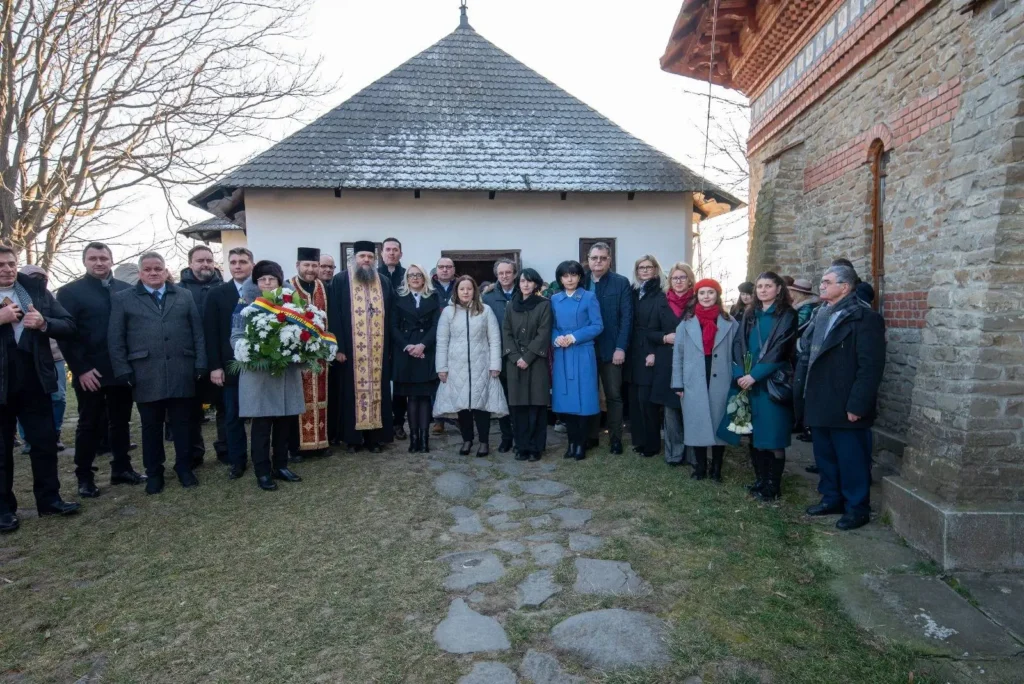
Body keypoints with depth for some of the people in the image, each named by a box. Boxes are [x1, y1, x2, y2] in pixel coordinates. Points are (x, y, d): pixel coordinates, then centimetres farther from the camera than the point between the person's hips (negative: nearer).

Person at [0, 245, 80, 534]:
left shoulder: (37, 290, 3)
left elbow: (69, 326, 1)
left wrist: (44, 323, -19)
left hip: (35, 380, 2)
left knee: (45, 441, 9)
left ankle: (49, 498, 22)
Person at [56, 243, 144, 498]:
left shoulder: (127, 290, 7)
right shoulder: (70, 292, -2)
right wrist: (81, 369, -13)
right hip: (90, 373, -3)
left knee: (121, 422, 12)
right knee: (89, 425, 6)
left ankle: (121, 468, 24)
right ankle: (84, 477, 17)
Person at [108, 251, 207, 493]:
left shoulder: (184, 296, 11)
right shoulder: (122, 299, 6)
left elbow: (198, 332, 8)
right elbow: (115, 339, 3)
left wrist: (200, 365, 0)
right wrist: (123, 371, -5)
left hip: (182, 374, 1)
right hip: (146, 376, -1)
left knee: (183, 424, 8)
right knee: (151, 427, 8)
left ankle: (184, 468, 21)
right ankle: (154, 473, 20)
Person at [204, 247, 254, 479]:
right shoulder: (217, 294, 4)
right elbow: (211, 332, 1)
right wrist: (215, 366, -5)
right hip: (231, 365, 1)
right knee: (233, 416, 8)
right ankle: (237, 461, 21)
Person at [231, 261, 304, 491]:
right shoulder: (247, 305, -1)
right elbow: (236, 337, -5)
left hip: (287, 371, 4)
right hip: (259, 373, -4)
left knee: (284, 422, 9)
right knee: (262, 424, 2)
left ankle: (281, 466, 23)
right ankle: (262, 472, 13)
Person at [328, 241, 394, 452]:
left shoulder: (383, 282, 11)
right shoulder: (340, 281, 1)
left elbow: (389, 316, 12)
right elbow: (334, 316, -4)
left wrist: (390, 346, 6)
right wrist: (339, 346, -12)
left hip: (378, 350, 3)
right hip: (351, 348, -3)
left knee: (377, 390, 5)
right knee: (353, 391, 2)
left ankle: (375, 437, 13)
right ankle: (353, 437, 12)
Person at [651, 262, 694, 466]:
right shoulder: (663, 303, 9)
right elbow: (652, 332, 11)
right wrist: (665, 337, -7)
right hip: (667, 363, 3)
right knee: (670, 408, 6)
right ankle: (674, 453, 16)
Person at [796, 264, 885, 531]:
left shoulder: (864, 318, -12)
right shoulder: (821, 316, 14)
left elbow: (871, 366, -17)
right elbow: (806, 356, 16)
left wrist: (857, 405, -20)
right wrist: (801, 396, 10)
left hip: (845, 407, -8)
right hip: (819, 405, 8)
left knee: (851, 460, 4)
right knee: (825, 456, 18)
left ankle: (857, 508, 17)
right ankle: (832, 497, 32)